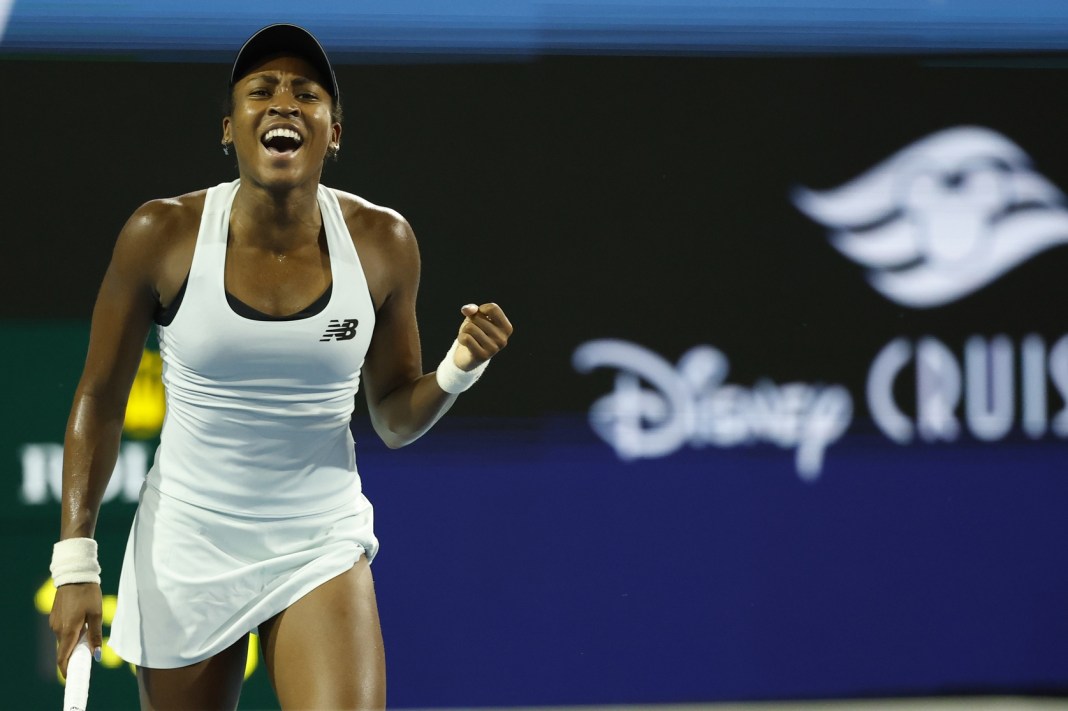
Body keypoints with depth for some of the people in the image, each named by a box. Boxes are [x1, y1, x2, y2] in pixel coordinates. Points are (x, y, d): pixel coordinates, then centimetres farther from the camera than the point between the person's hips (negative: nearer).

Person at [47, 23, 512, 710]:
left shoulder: (383, 242, -6)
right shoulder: (162, 236, -11)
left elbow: (395, 420, 5)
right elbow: (100, 398, -1)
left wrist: (458, 369, -16)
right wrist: (76, 559, -6)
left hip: (321, 548, 0)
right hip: (186, 554, 0)